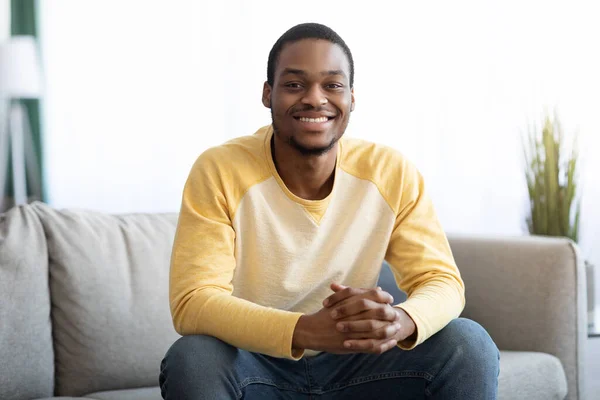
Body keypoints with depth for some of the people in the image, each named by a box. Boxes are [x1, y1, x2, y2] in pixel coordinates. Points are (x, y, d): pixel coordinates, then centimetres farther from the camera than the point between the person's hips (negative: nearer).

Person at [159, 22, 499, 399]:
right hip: (255, 366, -2)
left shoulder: (391, 171, -9)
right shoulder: (219, 171, -16)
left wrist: (400, 321, -36)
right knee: (192, 358, -33)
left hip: (354, 366, 2)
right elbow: (192, 301, -24)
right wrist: (308, 330, -41)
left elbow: (442, 281, -10)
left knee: (469, 345, -20)